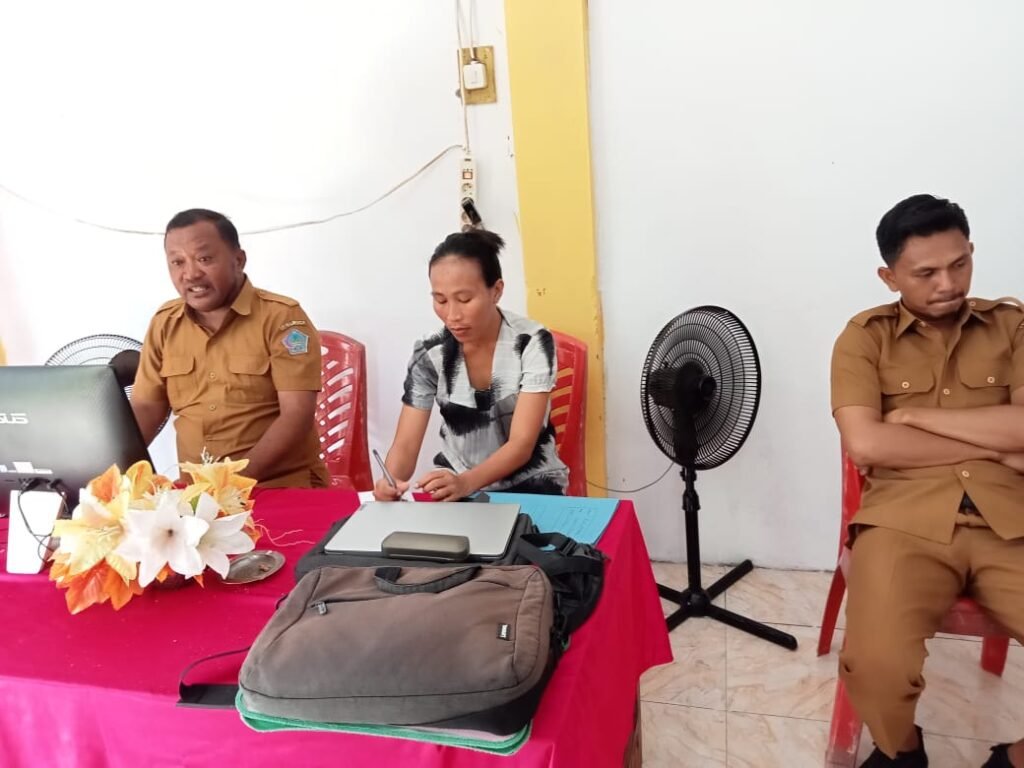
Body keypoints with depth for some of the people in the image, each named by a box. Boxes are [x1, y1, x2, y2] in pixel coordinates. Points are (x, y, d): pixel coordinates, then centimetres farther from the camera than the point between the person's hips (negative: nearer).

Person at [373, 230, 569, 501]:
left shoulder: (533, 343, -17)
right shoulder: (429, 353, -10)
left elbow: (521, 444, -22)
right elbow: (406, 444, -12)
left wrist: (466, 482, -40)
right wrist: (390, 482, -35)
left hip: (528, 484, -2)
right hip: (454, 483, 2)